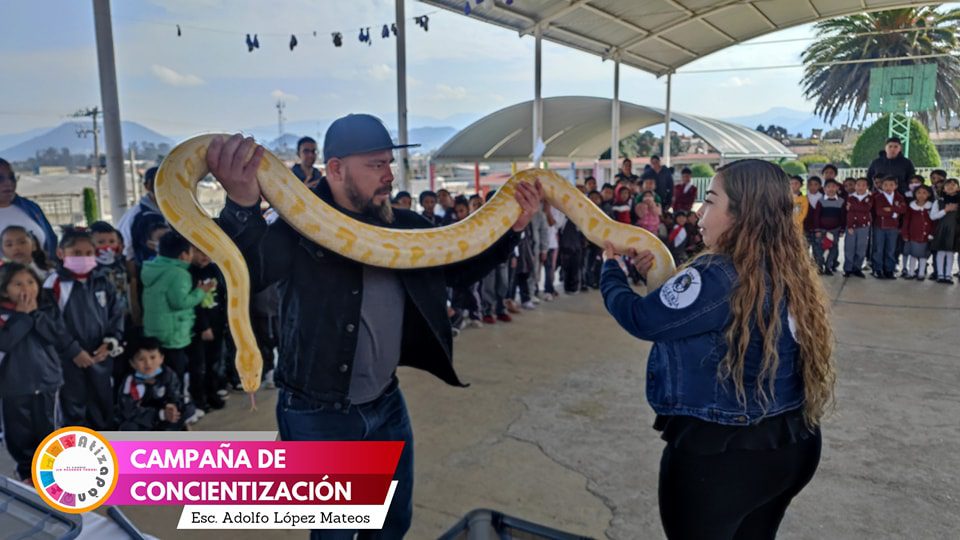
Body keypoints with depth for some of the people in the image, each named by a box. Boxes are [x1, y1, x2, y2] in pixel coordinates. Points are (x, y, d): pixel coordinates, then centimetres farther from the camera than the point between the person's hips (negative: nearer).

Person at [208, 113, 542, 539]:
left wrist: (512, 229, -8)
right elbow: (250, 271, -37)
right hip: (318, 415, -5)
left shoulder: (404, 226, 0)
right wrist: (242, 204, -57)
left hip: (387, 404, 6)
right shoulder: (301, 226, -18)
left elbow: (464, 268, 8)